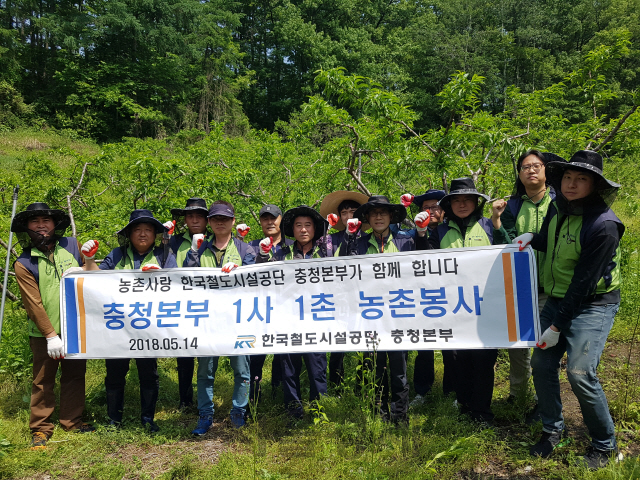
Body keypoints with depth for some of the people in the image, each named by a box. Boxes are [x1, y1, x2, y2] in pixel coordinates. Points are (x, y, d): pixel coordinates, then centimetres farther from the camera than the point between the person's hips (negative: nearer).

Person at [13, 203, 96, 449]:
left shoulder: (70, 245, 2)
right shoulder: (24, 263, -7)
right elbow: (34, 304, -11)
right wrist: (51, 335, -14)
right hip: (44, 334, -3)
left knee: (75, 375, 12)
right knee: (43, 381, 6)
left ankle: (72, 421, 27)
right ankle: (40, 429, 21)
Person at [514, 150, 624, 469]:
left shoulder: (603, 225, -22)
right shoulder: (557, 209, 0)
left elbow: (584, 282, -21)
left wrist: (557, 326, -18)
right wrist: (531, 237, -1)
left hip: (593, 304, -7)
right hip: (557, 299, 7)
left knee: (579, 372, -14)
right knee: (542, 363, 4)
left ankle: (605, 446, 9)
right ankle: (553, 430, 25)